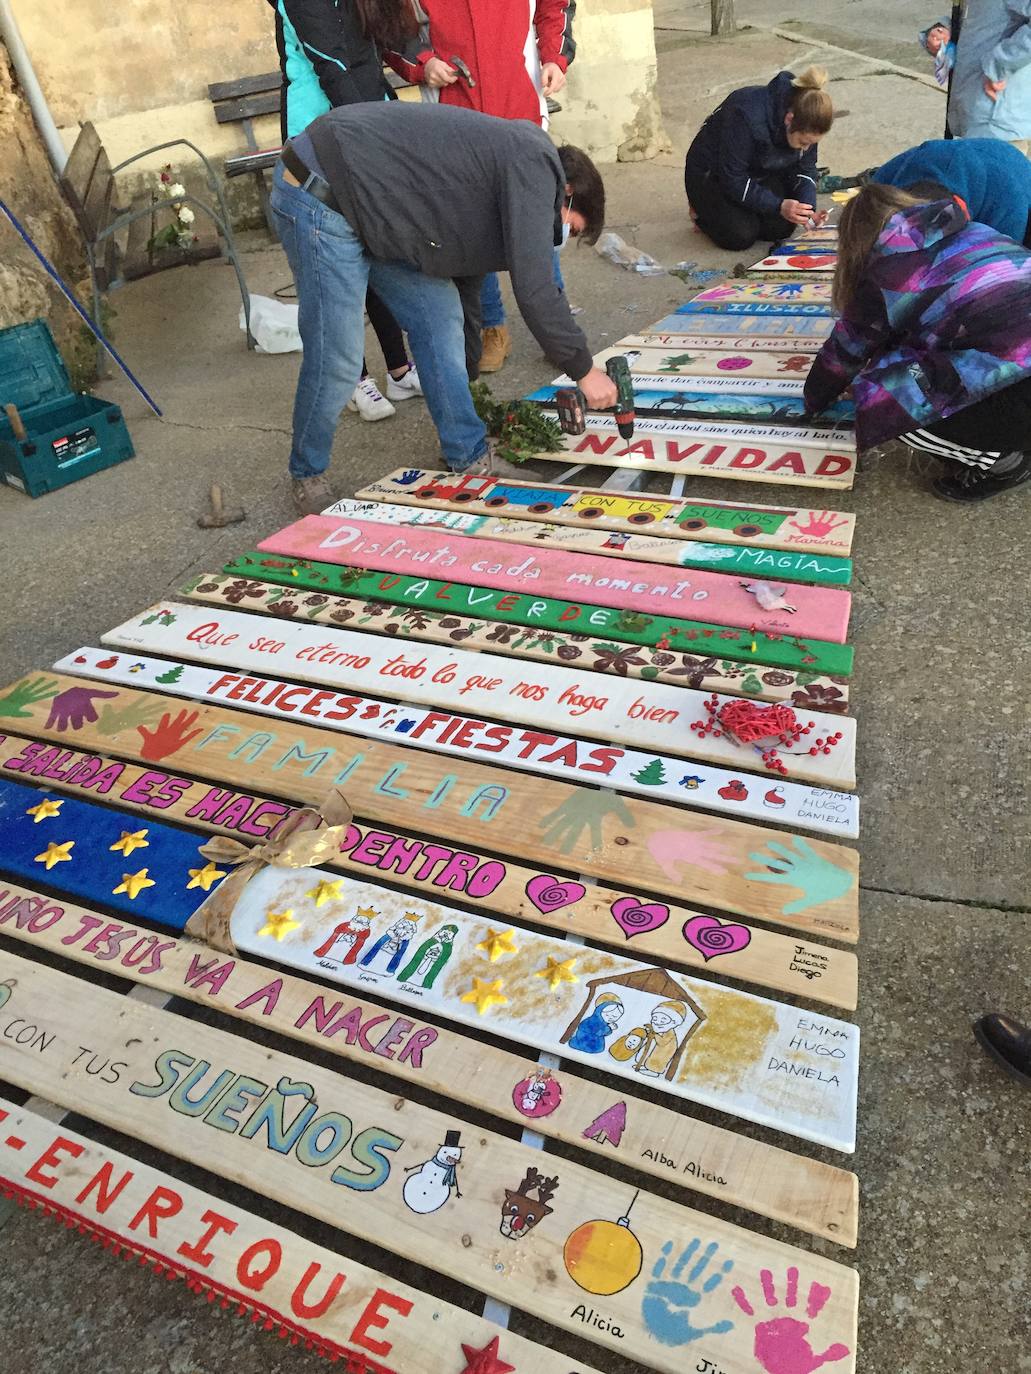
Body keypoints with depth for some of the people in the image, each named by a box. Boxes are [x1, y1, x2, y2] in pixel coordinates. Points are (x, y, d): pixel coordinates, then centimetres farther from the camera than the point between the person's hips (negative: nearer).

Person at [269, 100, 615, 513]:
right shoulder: (534, 163, -12)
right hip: (318, 196, -10)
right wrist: (584, 370, -12)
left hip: (365, 200, 10)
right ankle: (308, 477, 13)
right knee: (337, 361, -9)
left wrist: (466, 383, 33)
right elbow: (534, 290, -22)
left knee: (441, 315, 7)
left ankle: (469, 457, 15)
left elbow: (465, 279, 27)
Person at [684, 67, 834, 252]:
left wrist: (808, 209, -24)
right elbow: (732, 180, -31)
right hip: (711, 174, -5)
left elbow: (805, 169, -4)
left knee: (782, 227, -14)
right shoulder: (748, 116, -37)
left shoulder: (805, 123, -17)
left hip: (760, 172, 5)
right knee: (741, 236, -23)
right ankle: (703, 211, 7)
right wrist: (778, 206, -37)